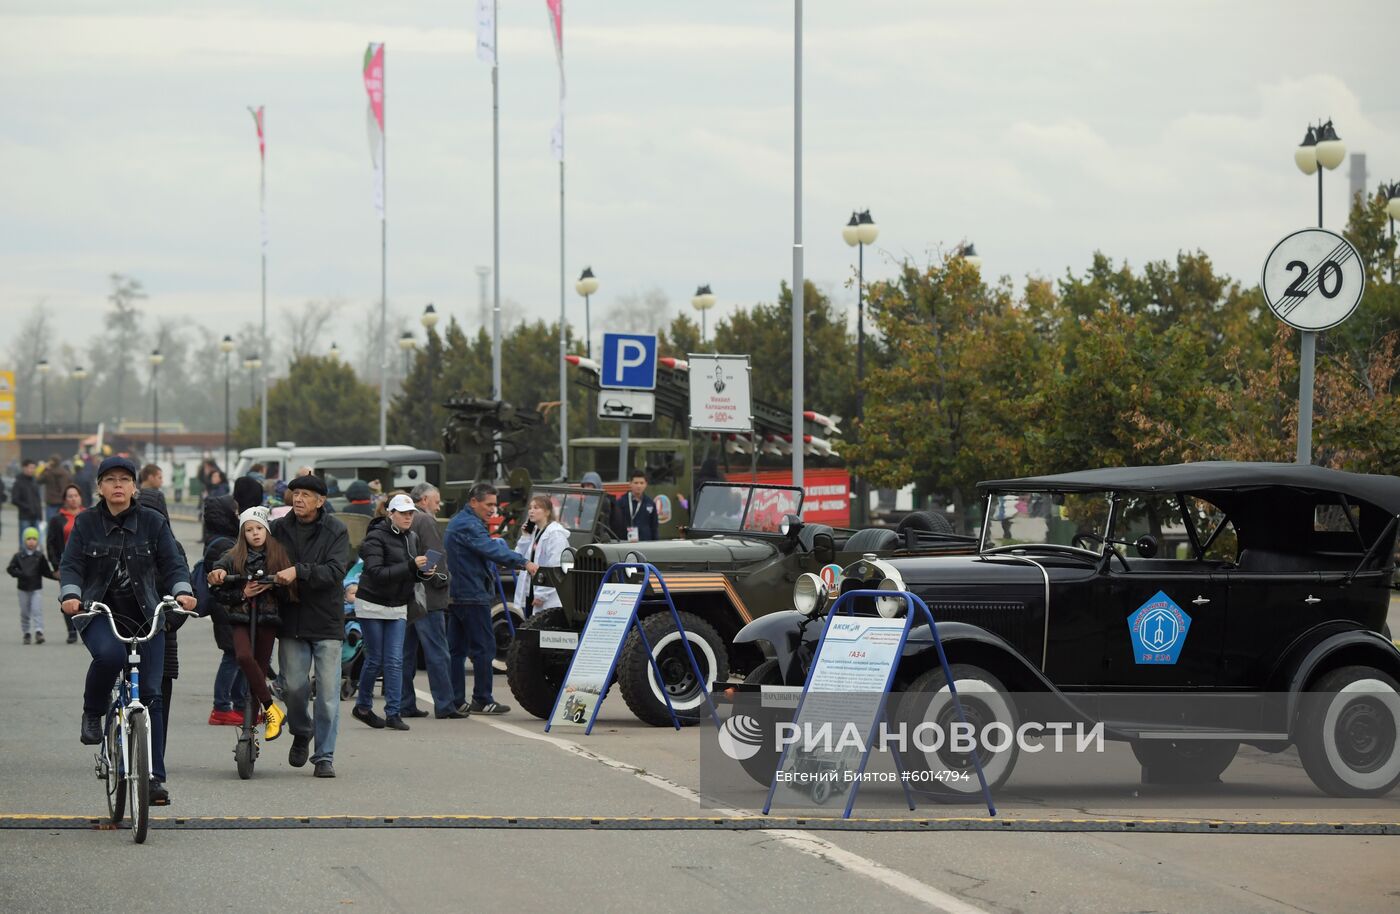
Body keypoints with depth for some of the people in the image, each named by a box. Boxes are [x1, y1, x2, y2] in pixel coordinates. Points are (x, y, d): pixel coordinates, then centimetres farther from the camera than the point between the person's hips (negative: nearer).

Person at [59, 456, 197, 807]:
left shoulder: (153, 523, 4)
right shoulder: (86, 524, 4)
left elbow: (173, 562, -2)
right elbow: (71, 565, -4)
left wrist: (182, 591, -22)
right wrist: (70, 595, -24)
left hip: (146, 616, 1)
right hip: (98, 614, -1)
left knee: (150, 695, -6)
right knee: (109, 655, -36)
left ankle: (155, 776, -1)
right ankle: (92, 714, -7)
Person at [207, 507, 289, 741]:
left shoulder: (279, 557, 4)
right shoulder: (233, 559, 4)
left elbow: (289, 593, 5)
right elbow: (220, 595, 3)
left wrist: (273, 586, -13)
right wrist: (242, 594, -12)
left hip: (268, 618, 1)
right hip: (241, 618, -1)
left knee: (260, 667, 0)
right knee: (244, 657, -26)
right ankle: (271, 710, -21)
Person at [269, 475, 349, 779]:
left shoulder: (335, 531, -3)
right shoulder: (279, 529, 5)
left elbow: (335, 570, -15)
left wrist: (299, 571, -27)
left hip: (326, 620, -2)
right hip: (291, 619, 2)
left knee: (328, 691, -3)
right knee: (293, 685, 0)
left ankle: (324, 756, 6)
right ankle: (301, 733, 30)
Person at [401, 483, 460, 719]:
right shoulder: (426, 522, -10)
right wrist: (443, 580, -5)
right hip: (427, 599, -9)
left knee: (406, 653, 11)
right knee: (437, 653, -7)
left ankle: (405, 704, 12)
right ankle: (444, 706, -9)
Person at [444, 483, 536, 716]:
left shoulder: (459, 522, 19)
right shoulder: (469, 526, -16)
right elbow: (492, 550, -28)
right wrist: (524, 563, -32)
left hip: (455, 595, 10)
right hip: (473, 596, -10)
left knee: (456, 649, 9)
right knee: (483, 647, -5)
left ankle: (455, 700, 11)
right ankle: (482, 700, -3)